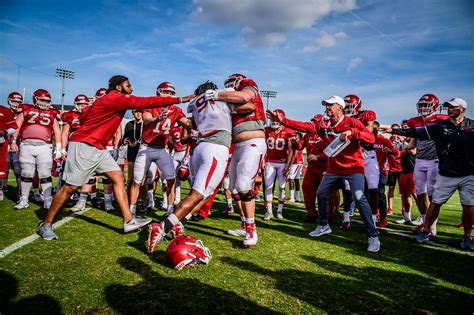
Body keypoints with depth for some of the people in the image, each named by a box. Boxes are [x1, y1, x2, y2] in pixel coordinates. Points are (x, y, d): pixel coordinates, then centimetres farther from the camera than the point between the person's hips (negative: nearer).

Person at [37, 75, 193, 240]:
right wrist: (180, 99, -17)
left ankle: (128, 221, 4)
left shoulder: (106, 100, 14)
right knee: (70, 187, -2)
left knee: (118, 178, 3)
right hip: (83, 146, -10)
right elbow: (147, 102, -19)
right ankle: (46, 225, 14)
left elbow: (83, 118, 16)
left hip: (98, 147, 10)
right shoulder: (117, 98, -14)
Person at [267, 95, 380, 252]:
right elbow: (304, 126, -8)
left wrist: (351, 132, -36)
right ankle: (324, 226, 32)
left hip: (354, 167, -6)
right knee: (321, 194, 10)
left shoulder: (352, 122, -12)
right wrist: (282, 120, -17)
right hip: (334, 168, 6)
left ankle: (373, 236, -3)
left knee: (359, 198, -16)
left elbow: (371, 138, -21)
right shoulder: (324, 124, 1)